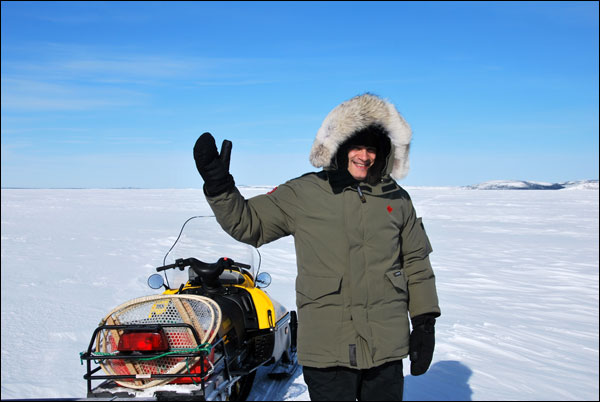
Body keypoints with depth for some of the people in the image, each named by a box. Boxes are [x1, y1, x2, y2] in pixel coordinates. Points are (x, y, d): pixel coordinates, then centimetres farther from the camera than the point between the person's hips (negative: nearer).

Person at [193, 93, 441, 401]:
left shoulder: (397, 199, 8)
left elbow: (416, 261, 13)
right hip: (326, 350, -2)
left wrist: (425, 323, 10)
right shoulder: (303, 194, 0)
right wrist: (219, 186, -11)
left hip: (387, 347, 3)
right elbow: (248, 223, 4)